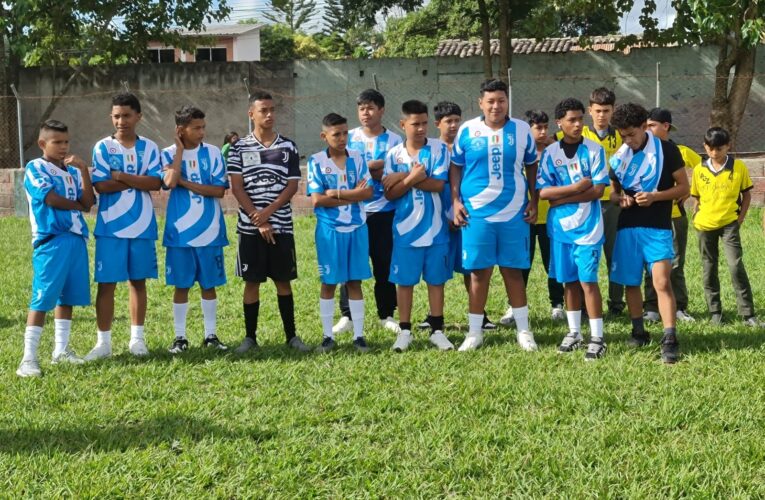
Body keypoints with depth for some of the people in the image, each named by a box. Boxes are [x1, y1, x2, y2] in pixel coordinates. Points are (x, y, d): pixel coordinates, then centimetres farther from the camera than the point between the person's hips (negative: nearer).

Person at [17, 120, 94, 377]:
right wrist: (77, 205, 1)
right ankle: (29, 358, -10)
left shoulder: (73, 171, 16)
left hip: (76, 239, 7)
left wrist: (84, 170, -3)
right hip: (51, 240, -7)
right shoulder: (35, 168, -2)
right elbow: (51, 198, -14)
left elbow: (88, 203, 4)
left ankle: (61, 350, 22)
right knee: (43, 298, -10)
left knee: (68, 296, 12)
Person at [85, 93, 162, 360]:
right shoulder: (103, 147, 0)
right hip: (110, 227, -1)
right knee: (106, 283, -1)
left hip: (142, 227, 2)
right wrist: (138, 182, -9)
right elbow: (100, 185, -10)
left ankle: (137, 338, 17)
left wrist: (121, 176, -13)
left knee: (138, 281, 8)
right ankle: (103, 341, 5)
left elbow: (155, 183, -9)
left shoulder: (149, 148, 4)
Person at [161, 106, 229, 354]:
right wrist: (180, 149, -11)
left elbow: (219, 190, -7)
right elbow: (169, 182, -19)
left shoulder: (213, 153, 1)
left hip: (209, 231, 1)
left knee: (209, 284, 7)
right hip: (180, 232, -1)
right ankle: (180, 337, 14)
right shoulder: (169, 153, 0)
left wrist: (186, 183, -13)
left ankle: (211, 335, 16)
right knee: (181, 286, 5)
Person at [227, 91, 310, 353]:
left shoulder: (288, 147, 4)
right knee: (252, 281, 4)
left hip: (281, 226, 1)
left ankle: (291, 335, 12)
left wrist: (268, 212, -13)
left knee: (283, 280, 6)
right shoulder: (239, 148, 2)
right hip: (250, 227, -1)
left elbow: (292, 186, 0)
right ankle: (250, 336, 11)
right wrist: (258, 220, -11)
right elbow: (236, 188, -3)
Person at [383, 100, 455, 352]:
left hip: (435, 229, -1)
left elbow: (438, 184, -12)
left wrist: (405, 178, -14)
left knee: (436, 280, 7)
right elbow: (390, 193, -2)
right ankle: (404, 331, 14)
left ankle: (437, 330, 15)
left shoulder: (438, 149, -2)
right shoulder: (394, 154, 2)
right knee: (405, 281, 5)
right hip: (406, 229, 1)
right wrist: (412, 178, -17)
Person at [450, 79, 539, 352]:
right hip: (476, 214, 0)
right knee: (479, 272, 2)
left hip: (514, 214, 1)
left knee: (514, 270, 5)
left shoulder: (522, 130, 3)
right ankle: (474, 332, 12)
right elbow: (455, 167, 9)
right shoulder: (467, 130, 1)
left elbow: (531, 166, 13)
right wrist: (456, 201, -1)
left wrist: (533, 201, 6)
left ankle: (524, 329, 15)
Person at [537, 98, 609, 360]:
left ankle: (597, 338, -1)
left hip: (588, 227, -3)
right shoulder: (550, 153, 2)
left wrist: (562, 198, -12)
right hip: (560, 227, 3)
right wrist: (576, 188, -14)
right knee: (569, 281, 11)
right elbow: (543, 192, -4)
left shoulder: (594, 150, -4)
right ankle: (574, 333, 22)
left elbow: (598, 191, -10)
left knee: (588, 280, -6)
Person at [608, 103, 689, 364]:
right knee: (630, 282, 10)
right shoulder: (618, 157, 8)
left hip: (658, 227, -4)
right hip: (627, 227, 4)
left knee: (662, 282, -15)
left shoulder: (666, 150, -5)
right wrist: (620, 198, -6)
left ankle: (670, 340, -15)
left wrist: (654, 196, -17)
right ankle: (639, 332, 26)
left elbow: (684, 187, -3)